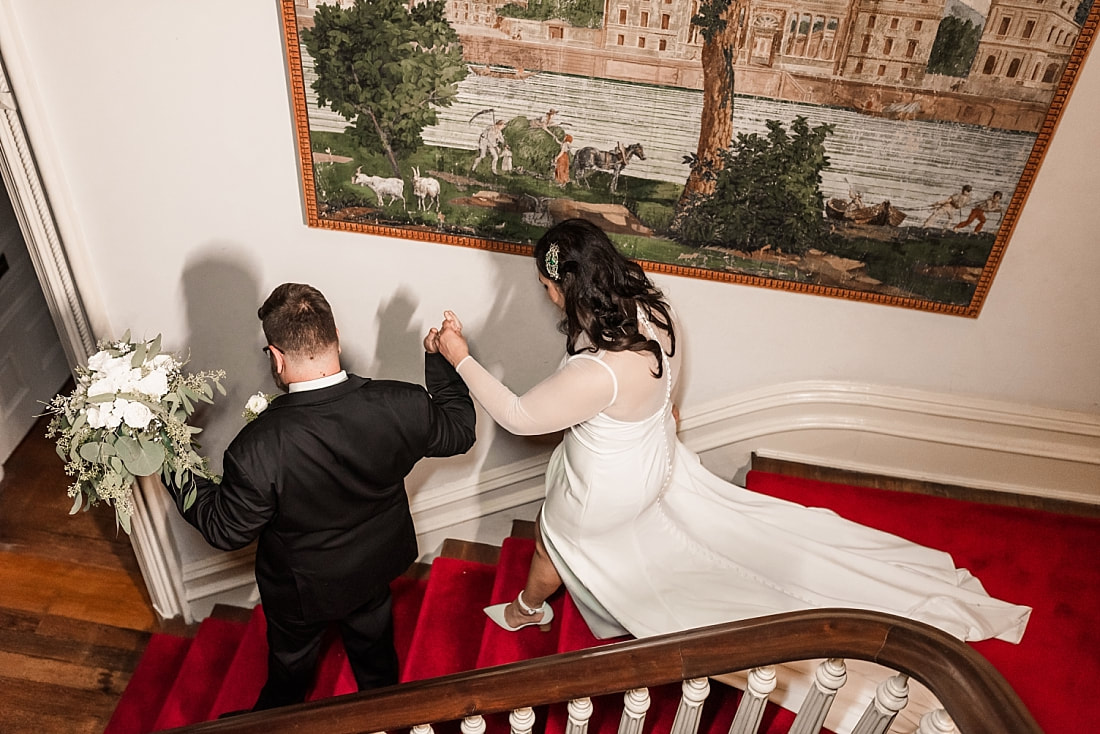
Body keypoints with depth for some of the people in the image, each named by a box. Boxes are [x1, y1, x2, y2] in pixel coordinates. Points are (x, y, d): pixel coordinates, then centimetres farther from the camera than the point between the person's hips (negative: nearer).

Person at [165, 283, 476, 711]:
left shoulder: (257, 448, -39)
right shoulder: (401, 406, -31)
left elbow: (226, 531, -21)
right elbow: (460, 431, -9)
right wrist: (441, 359, 3)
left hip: (302, 591, -3)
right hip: (376, 569, 3)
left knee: (291, 664, 30)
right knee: (373, 641, 34)